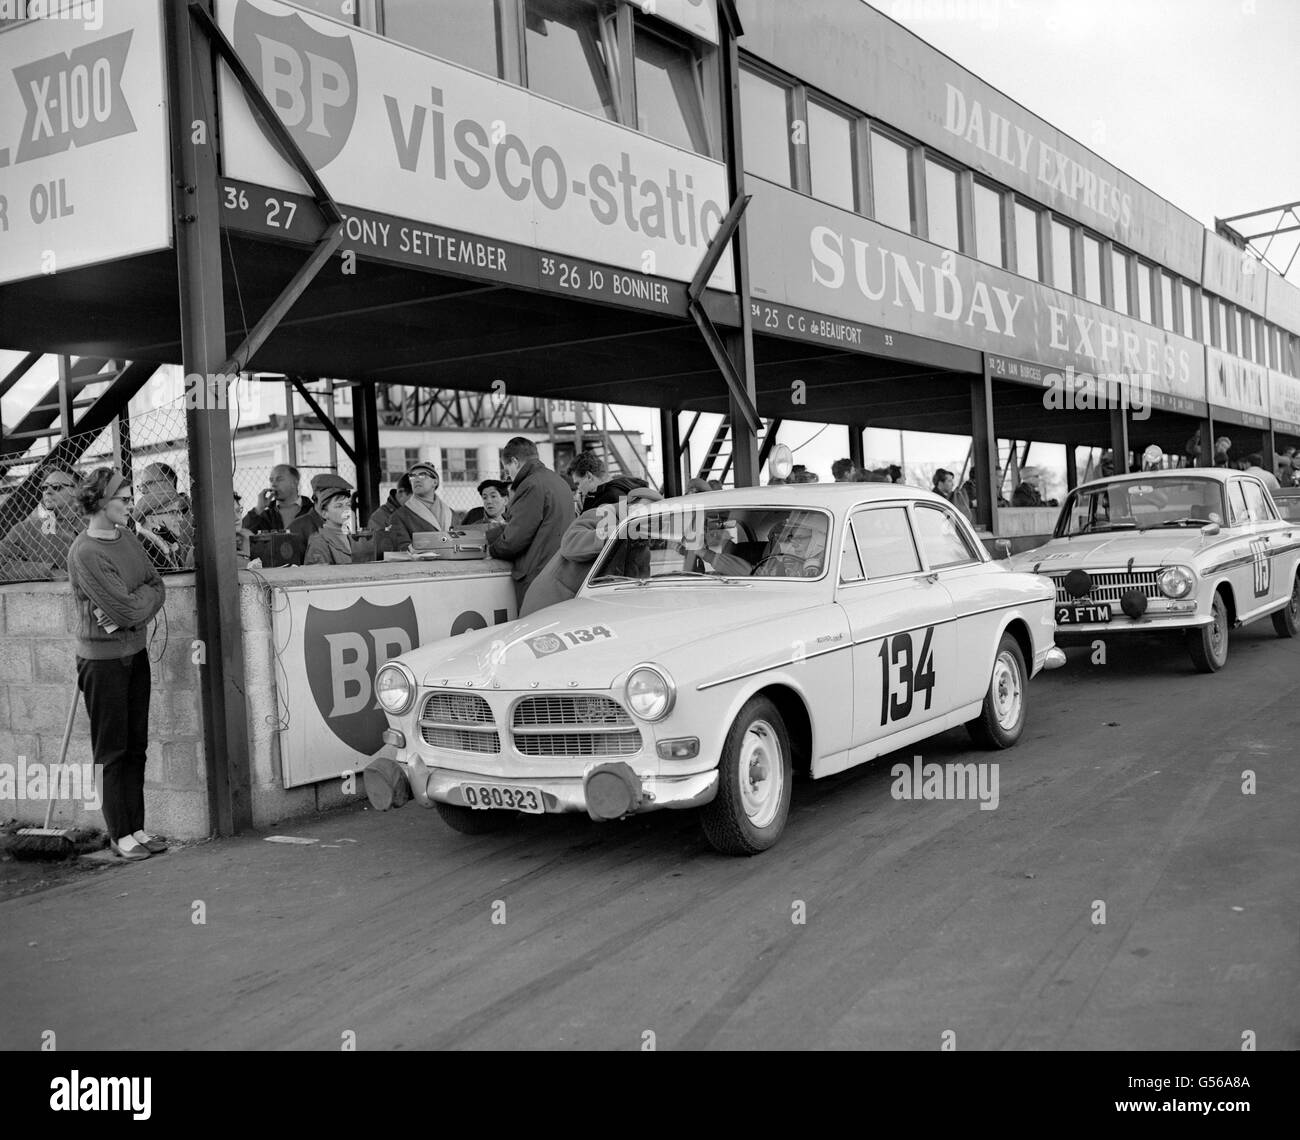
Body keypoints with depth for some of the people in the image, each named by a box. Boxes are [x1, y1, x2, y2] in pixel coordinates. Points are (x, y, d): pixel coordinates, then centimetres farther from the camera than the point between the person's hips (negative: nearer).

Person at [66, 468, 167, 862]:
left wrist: (134, 604, -11)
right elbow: (130, 609, -21)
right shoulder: (85, 553, -18)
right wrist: (146, 596, -2)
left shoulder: (128, 538, 7)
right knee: (114, 749, 1)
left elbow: (158, 587, 6)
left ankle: (136, 827, 19)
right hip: (103, 657, -7)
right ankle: (119, 835, 10)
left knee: (136, 744, 11)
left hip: (135, 650, 7)